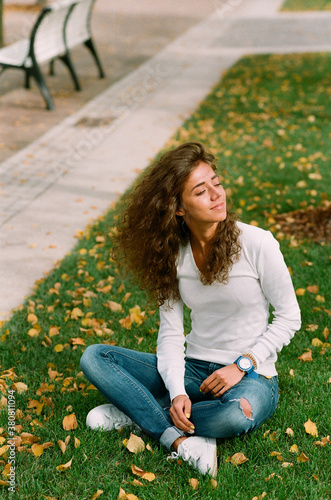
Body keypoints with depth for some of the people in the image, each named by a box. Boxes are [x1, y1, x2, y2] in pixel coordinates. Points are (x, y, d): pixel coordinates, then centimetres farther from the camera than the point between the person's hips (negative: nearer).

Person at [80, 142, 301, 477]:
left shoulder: (257, 244, -13)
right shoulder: (173, 254, -2)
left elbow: (289, 317, -5)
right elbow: (170, 333, -3)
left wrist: (242, 365, -14)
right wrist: (177, 392, -19)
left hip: (251, 375, -3)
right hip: (192, 369, 4)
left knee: (236, 415, -40)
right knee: (94, 357, -13)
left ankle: (139, 411, -15)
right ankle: (180, 441, -25)